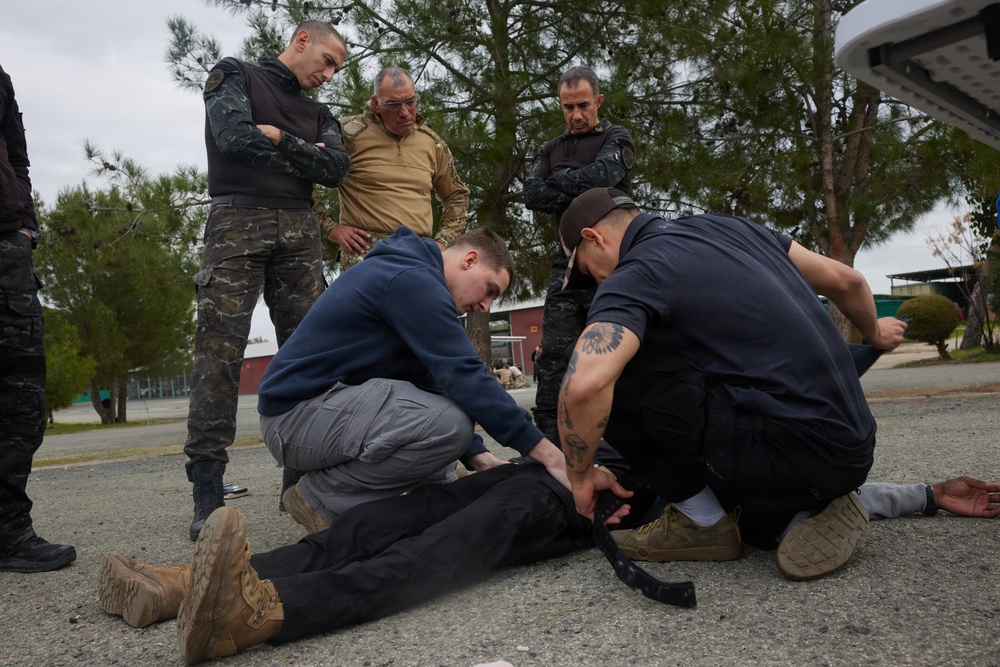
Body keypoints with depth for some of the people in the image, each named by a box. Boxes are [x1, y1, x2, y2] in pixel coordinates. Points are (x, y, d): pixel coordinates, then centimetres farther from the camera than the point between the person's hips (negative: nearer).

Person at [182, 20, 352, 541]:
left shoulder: (317, 113, 23)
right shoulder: (234, 75, 10)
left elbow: (336, 168, 4)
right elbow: (234, 136, -9)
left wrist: (279, 139, -4)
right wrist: (305, 153, 0)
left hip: (298, 230, 5)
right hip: (238, 220, -5)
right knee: (220, 351, -11)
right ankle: (206, 492, -9)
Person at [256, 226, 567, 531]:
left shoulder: (411, 275, 16)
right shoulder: (412, 279, -16)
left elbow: (436, 380, 15)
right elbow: (462, 376, -23)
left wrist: (476, 456, 5)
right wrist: (546, 453, -20)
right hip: (297, 412, -11)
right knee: (448, 422, -28)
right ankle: (321, 498, -8)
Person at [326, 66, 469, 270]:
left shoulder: (432, 142, 15)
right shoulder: (350, 133, -1)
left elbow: (457, 196, 28)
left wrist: (443, 241, 14)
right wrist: (331, 228, -5)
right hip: (366, 252, -4)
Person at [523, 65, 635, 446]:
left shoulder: (617, 139, 11)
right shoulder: (551, 150, 22)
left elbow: (602, 175, -11)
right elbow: (532, 196, 4)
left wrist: (558, 180, 1)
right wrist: (581, 194, -6)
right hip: (568, 262, 4)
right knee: (553, 357, -3)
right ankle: (545, 443, 0)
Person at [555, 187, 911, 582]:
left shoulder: (633, 276, -11)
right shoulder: (726, 227, 13)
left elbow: (584, 385, -29)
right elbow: (846, 280, 20)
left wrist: (581, 475, -9)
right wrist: (874, 334, 41)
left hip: (794, 452, -9)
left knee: (610, 377, -8)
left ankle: (703, 522, 3)